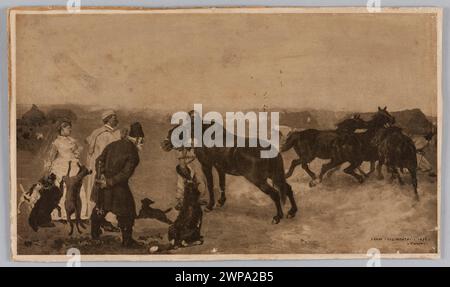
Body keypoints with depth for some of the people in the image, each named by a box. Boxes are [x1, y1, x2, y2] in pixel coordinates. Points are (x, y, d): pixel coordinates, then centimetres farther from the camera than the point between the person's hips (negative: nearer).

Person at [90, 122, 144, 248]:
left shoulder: (112, 145, 6)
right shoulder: (132, 153, -13)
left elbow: (99, 160, 3)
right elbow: (126, 173, -19)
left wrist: (101, 175, -4)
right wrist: (109, 182, -15)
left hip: (103, 183, 6)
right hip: (119, 187, -6)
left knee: (100, 208, 24)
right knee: (125, 213, 7)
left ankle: (95, 233, 39)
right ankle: (127, 240, 11)